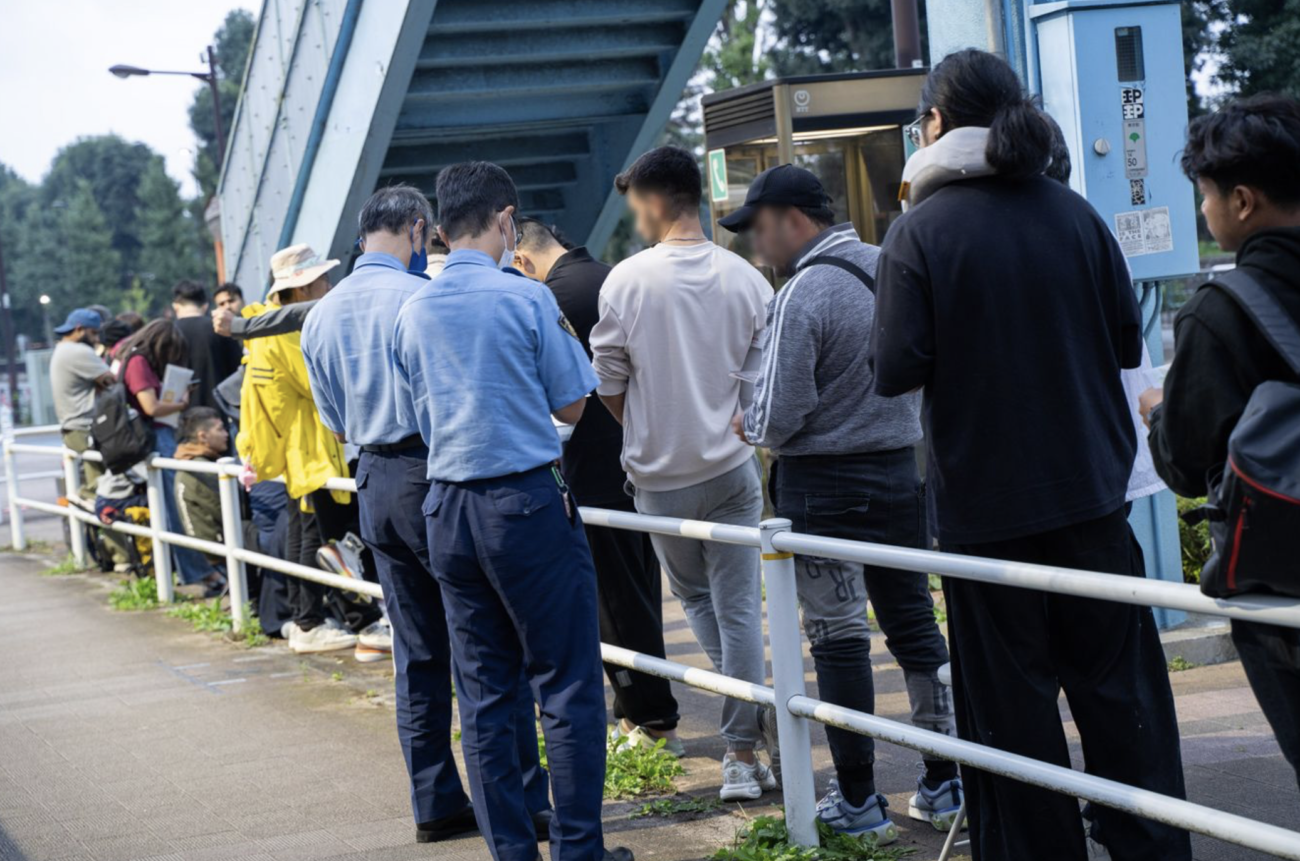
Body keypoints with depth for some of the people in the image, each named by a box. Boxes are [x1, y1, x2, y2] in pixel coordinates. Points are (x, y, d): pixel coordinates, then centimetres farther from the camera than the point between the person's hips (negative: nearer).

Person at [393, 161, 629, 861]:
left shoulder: (411, 314, 6)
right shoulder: (525, 298, -9)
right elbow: (572, 405, -3)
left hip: (449, 510, 6)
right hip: (527, 502, -5)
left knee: (483, 693, 9)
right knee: (567, 684, 0)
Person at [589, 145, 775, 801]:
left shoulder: (627, 279, -11)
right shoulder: (745, 278, -5)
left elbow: (609, 385, -4)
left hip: (660, 475, -1)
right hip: (732, 466, 1)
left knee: (695, 596, 19)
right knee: (739, 607, 6)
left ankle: (747, 733, 17)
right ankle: (742, 755, 6)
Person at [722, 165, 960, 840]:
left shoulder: (802, 295, -18)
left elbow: (779, 417, -18)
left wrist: (746, 425, 2)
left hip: (825, 484, -7)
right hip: (902, 469, 7)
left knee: (837, 637, 3)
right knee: (914, 624, 13)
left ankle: (857, 802, 9)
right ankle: (945, 784, 18)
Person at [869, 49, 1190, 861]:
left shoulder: (920, 231, -11)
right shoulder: (1076, 214, 1)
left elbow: (896, 369, -15)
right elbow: (1127, 341, 4)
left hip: (985, 501, -4)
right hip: (1090, 489, 4)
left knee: (1011, 700, 6)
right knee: (1118, 680, 12)